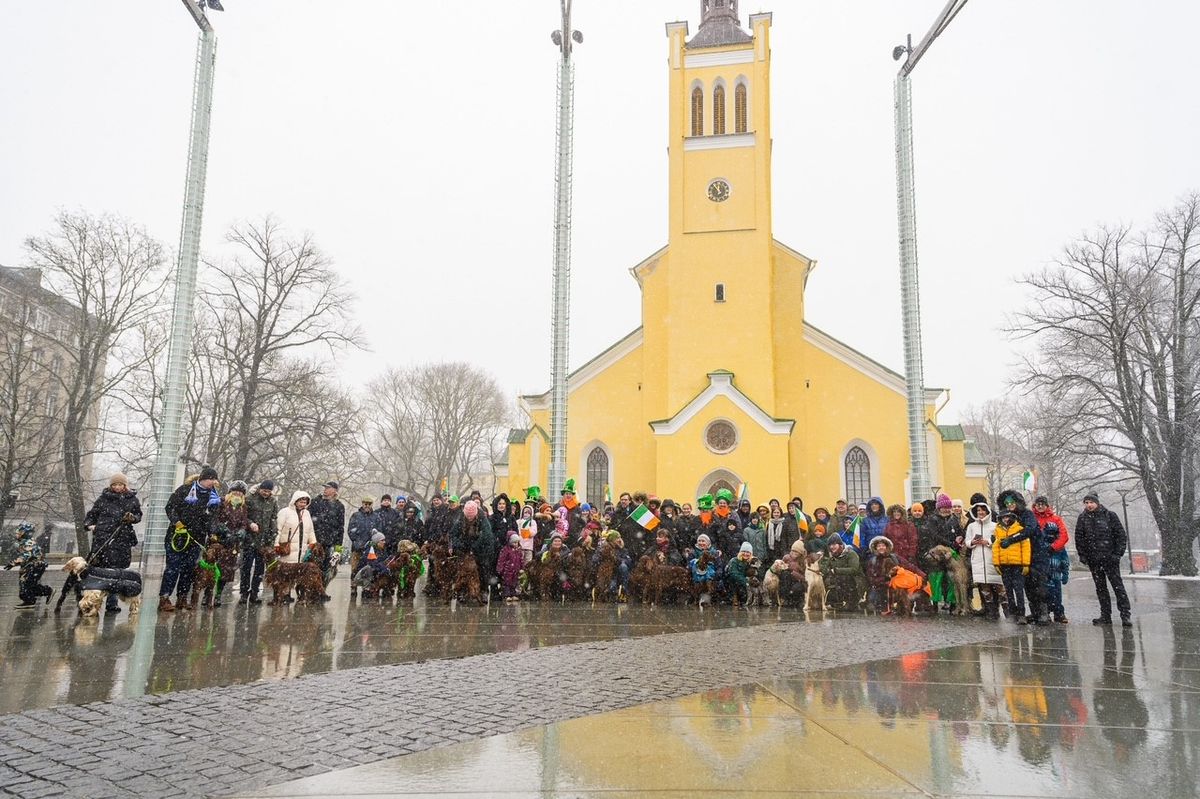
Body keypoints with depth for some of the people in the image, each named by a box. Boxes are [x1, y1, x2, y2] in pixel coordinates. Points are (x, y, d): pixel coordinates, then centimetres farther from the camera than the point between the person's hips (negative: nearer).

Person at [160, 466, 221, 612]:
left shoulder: (214, 496, 10)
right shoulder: (185, 489, -3)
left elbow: (213, 518, 12)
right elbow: (170, 507, -3)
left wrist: (212, 534, 0)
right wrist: (176, 521, -17)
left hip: (197, 538, 4)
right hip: (177, 534, -4)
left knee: (190, 568, 5)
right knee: (173, 566, -7)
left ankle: (182, 598, 13)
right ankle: (164, 598, -5)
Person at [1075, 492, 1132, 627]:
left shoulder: (1109, 515, 0)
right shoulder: (1082, 518, 7)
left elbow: (1121, 535, 0)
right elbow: (1078, 538, 11)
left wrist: (1117, 553, -7)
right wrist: (1082, 555, 3)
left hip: (1110, 557, -3)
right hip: (1093, 560, 3)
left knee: (1118, 585, -6)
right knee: (1100, 587, 8)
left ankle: (1125, 614, -4)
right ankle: (1105, 615, 13)